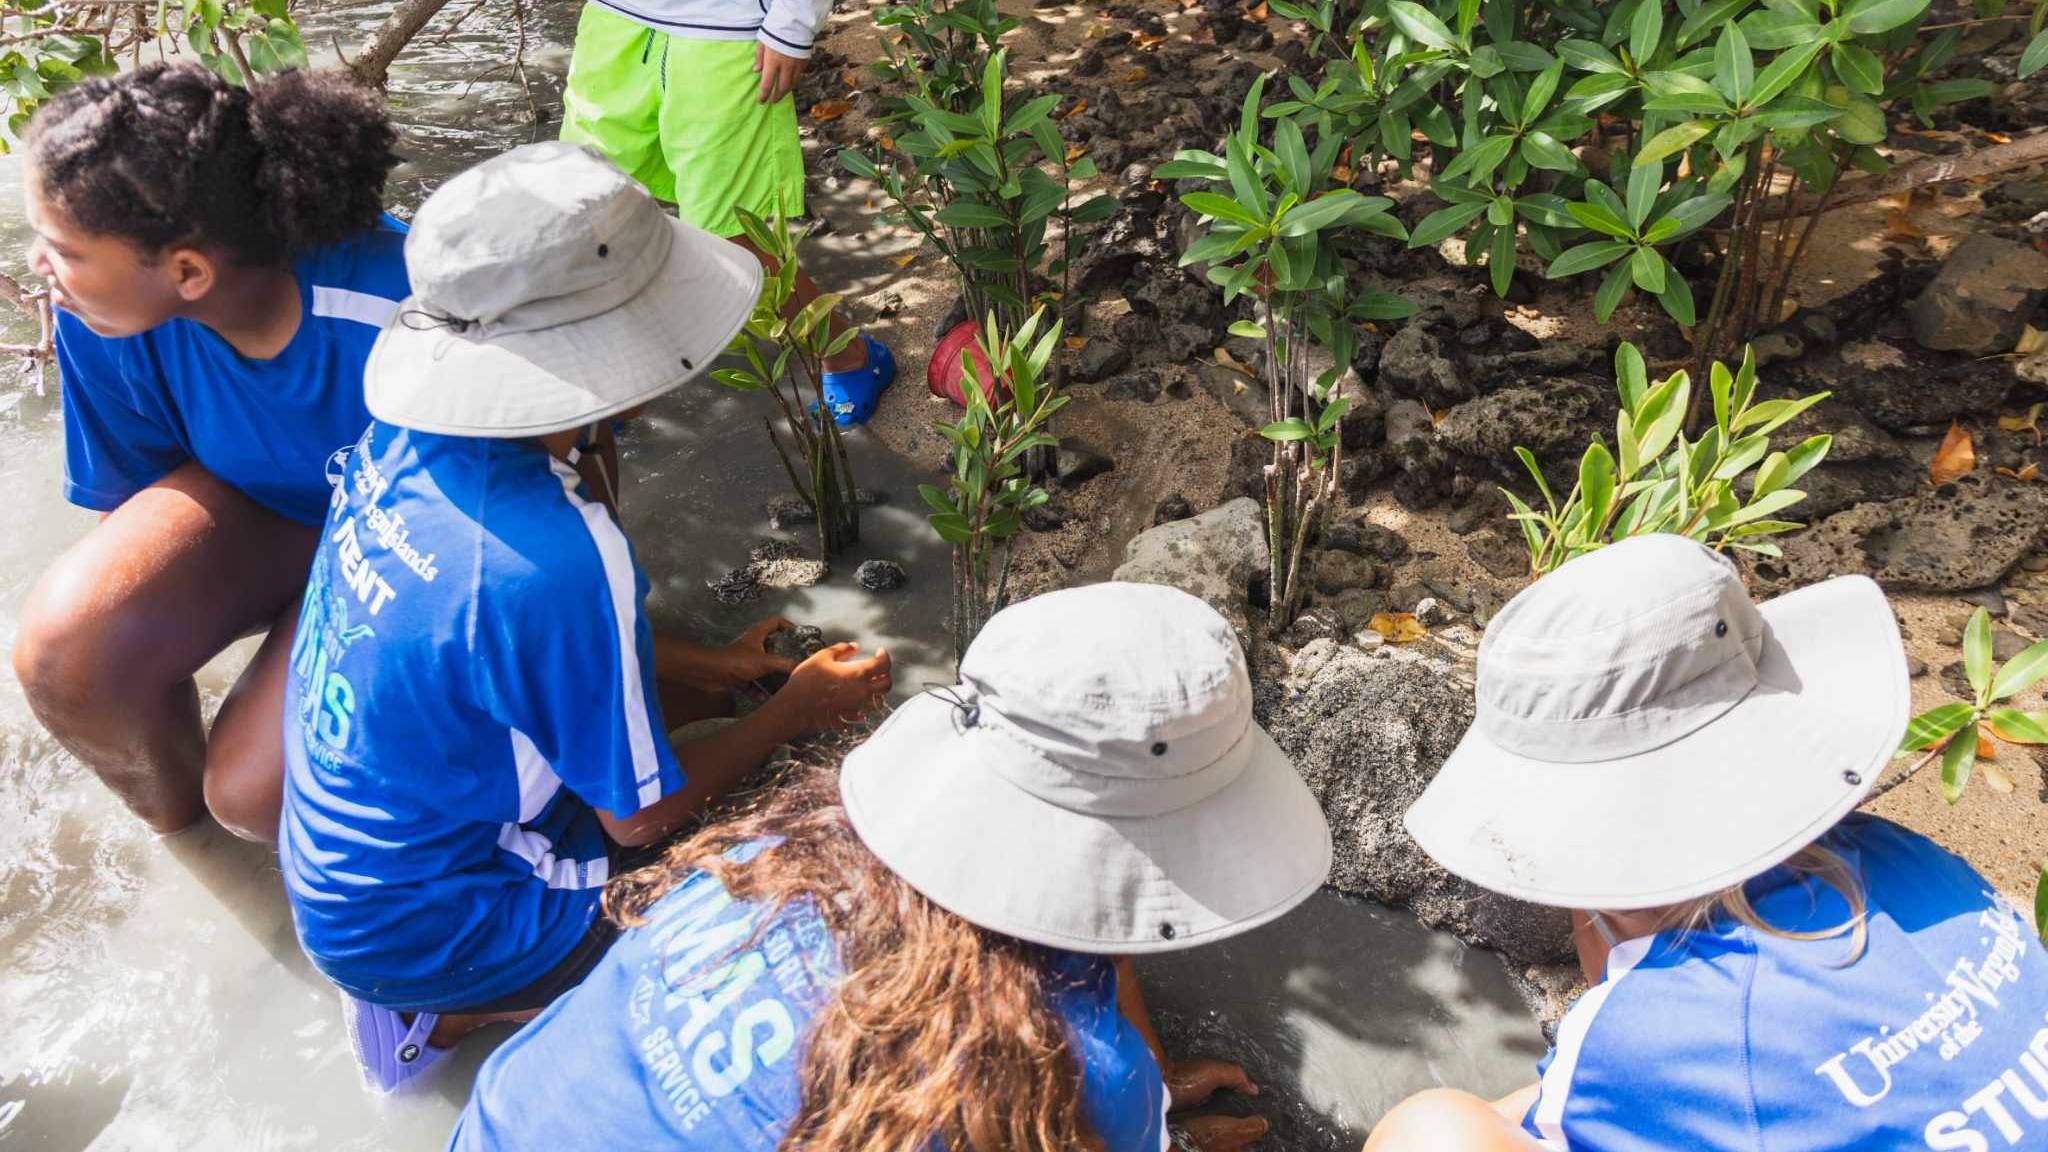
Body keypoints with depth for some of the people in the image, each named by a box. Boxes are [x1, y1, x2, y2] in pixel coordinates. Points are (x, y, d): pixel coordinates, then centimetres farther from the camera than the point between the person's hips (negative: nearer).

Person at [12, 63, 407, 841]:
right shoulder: (103, 317, -19)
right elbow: (126, 500, -1)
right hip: (256, 498, 5)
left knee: (252, 787, -20)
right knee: (64, 652, -22)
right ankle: (174, 818, 10)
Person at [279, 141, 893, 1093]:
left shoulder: (403, 443, -11)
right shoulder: (562, 559, -35)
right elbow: (642, 815, -19)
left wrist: (706, 666, 6)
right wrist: (795, 711, -5)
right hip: (423, 932, -7)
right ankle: (452, 1012, 0)